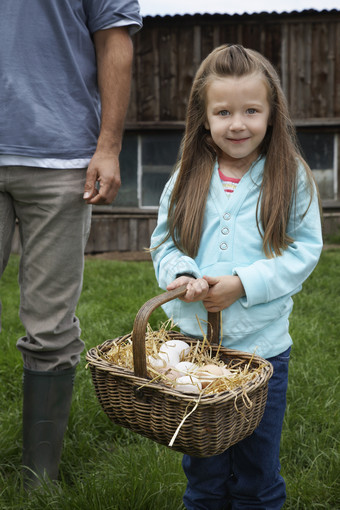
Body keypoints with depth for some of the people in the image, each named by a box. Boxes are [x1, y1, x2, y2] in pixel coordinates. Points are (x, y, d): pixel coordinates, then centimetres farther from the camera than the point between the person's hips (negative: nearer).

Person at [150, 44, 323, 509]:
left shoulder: (291, 178, -6)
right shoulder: (187, 179, 1)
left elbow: (305, 249, -7)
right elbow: (164, 241, 6)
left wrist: (243, 283, -18)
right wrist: (184, 275, -15)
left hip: (262, 346, -2)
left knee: (258, 471, 15)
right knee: (202, 471, 17)